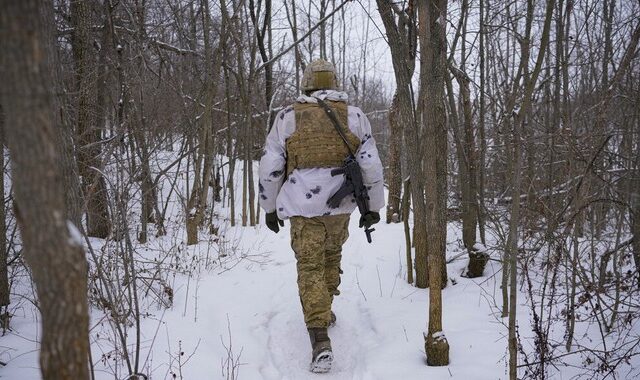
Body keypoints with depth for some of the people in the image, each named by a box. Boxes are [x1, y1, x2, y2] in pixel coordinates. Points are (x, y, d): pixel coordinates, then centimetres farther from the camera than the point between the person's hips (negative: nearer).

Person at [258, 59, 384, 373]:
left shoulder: (287, 117, 0)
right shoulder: (354, 116, 3)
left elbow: (270, 168, 2)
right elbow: (371, 166, 1)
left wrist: (270, 207, 13)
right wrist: (373, 206, 10)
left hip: (302, 206, -2)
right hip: (340, 205, 2)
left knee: (310, 268, 0)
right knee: (331, 256, 24)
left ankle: (319, 338, -12)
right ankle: (324, 312, 37)